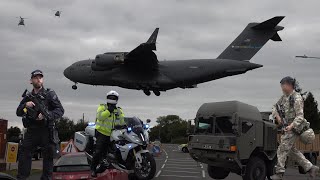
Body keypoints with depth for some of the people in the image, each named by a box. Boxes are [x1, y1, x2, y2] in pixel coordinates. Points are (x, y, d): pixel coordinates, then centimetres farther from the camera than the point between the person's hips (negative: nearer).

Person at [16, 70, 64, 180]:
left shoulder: (50, 94, 1)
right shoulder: (27, 97, 14)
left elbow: (60, 110, -5)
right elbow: (18, 112, 14)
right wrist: (25, 105, -7)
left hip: (46, 131, -3)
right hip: (31, 131, 4)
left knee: (48, 156, 1)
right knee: (24, 154, 1)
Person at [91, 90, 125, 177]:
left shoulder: (118, 110, 13)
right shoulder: (102, 107, 2)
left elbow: (123, 121, 3)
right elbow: (99, 116, -17)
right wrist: (108, 111, -26)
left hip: (113, 134, 5)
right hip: (102, 133, -5)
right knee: (98, 151, -13)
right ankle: (93, 168, -1)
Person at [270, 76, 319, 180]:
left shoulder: (297, 98, -16)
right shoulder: (284, 97, 9)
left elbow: (300, 116, -20)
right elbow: (275, 107, 17)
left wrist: (291, 126, -34)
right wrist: (277, 116, -3)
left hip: (294, 128, -9)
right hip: (287, 127, 9)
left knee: (282, 149, -8)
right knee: (291, 150, 15)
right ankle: (310, 168, 21)